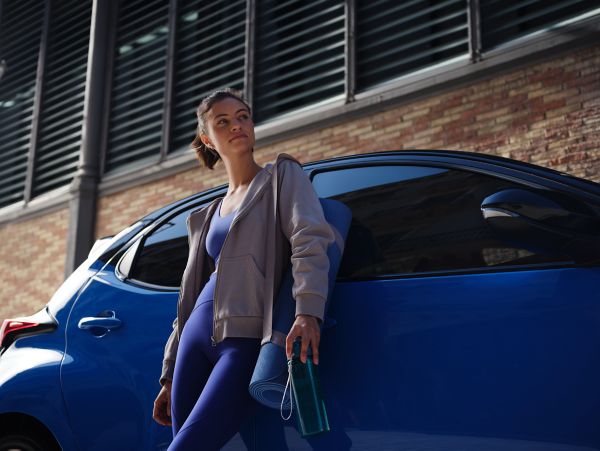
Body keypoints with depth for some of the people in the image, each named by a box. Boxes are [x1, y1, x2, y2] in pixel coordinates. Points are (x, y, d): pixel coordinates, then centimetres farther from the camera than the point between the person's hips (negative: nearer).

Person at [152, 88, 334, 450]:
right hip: (197, 339, 6)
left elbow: (310, 240, -11)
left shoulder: (283, 175, 6)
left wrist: (308, 312, -29)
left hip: (246, 339, -6)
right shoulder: (206, 217, 21)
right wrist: (169, 377, 20)